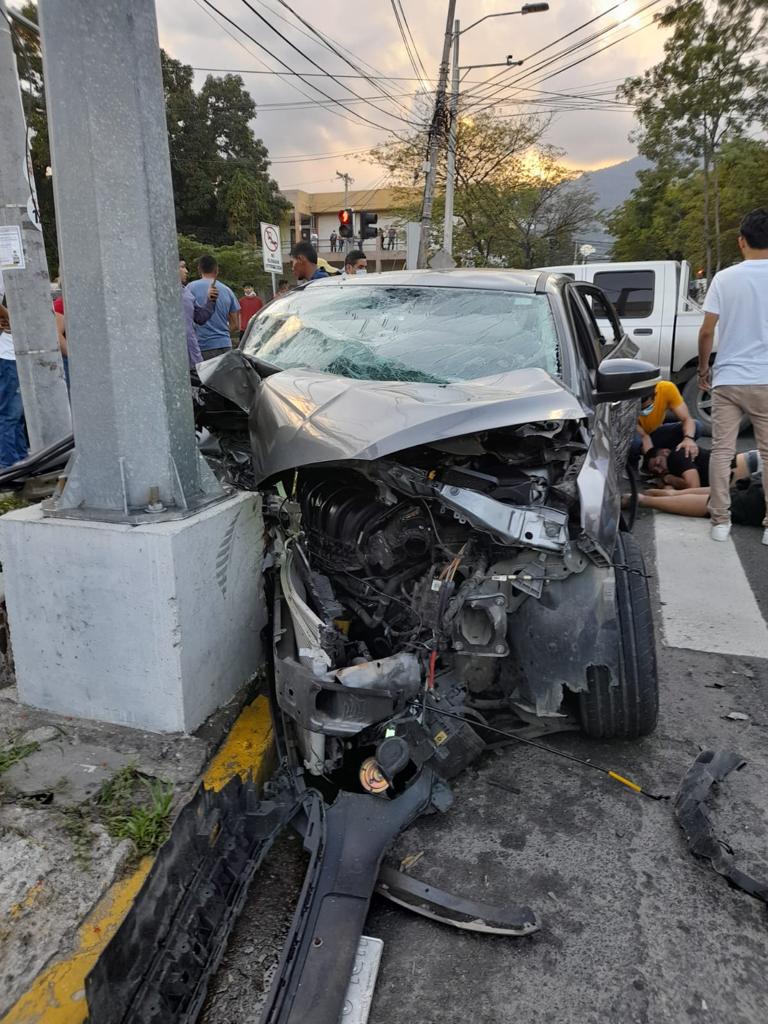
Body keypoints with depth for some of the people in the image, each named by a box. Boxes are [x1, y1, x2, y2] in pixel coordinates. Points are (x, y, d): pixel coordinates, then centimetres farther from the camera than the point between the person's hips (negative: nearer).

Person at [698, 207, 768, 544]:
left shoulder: (725, 278, -2)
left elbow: (707, 331, -3)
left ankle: (720, 521, 8)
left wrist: (703, 368, 11)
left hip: (727, 379, 0)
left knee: (722, 451, 6)